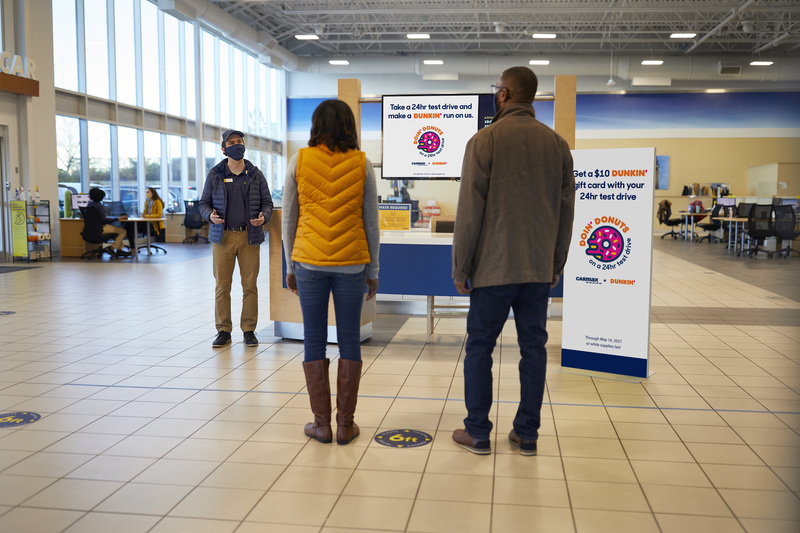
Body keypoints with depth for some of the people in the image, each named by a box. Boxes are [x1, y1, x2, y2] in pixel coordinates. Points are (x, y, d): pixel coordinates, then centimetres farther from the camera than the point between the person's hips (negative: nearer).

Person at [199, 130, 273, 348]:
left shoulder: (255, 174, 7)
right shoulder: (215, 174, 7)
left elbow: (267, 202, 10)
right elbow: (204, 203, 10)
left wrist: (264, 217, -11)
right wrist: (210, 215, -11)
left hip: (249, 236, 0)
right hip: (222, 236, 0)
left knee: (250, 285, 2)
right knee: (222, 285, 3)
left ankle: (249, 330, 13)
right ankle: (223, 330, 13)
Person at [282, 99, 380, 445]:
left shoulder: (299, 161, 1)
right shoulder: (361, 164, 0)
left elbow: (288, 219, 4)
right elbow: (371, 222, 2)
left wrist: (290, 266, 13)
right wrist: (373, 270, 10)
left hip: (309, 261, 0)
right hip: (351, 262, 0)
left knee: (314, 339, 8)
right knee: (349, 340, 8)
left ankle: (322, 424, 13)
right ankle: (345, 424, 13)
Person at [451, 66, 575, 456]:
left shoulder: (485, 140, -7)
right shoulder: (557, 144, 8)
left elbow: (470, 209, -10)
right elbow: (566, 211, 9)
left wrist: (460, 267, -3)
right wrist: (556, 264, 16)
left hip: (494, 267, -4)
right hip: (539, 269, 5)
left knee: (479, 346, 7)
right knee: (533, 347, 10)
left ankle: (477, 433, 14)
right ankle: (527, 434, 17)